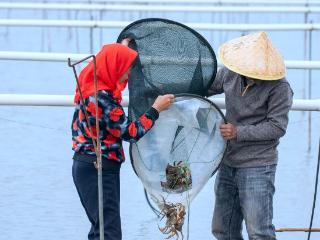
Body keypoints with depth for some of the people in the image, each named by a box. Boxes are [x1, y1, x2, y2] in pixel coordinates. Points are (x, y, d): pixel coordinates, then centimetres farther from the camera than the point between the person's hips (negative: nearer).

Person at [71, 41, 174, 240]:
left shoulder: (91, 85, 6)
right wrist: (156, 109, -12)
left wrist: (120, 50, 43)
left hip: (89, 166, 11)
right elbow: (130, 133, -19)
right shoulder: (102, 97, -23)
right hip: (97, 171, -11)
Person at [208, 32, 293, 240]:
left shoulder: (279, 87, -17)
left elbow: (277, 127, -18)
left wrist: (239, 132, -22)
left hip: (257, 167, -7)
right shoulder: (230, 74, -1)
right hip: (228, 163, 7)